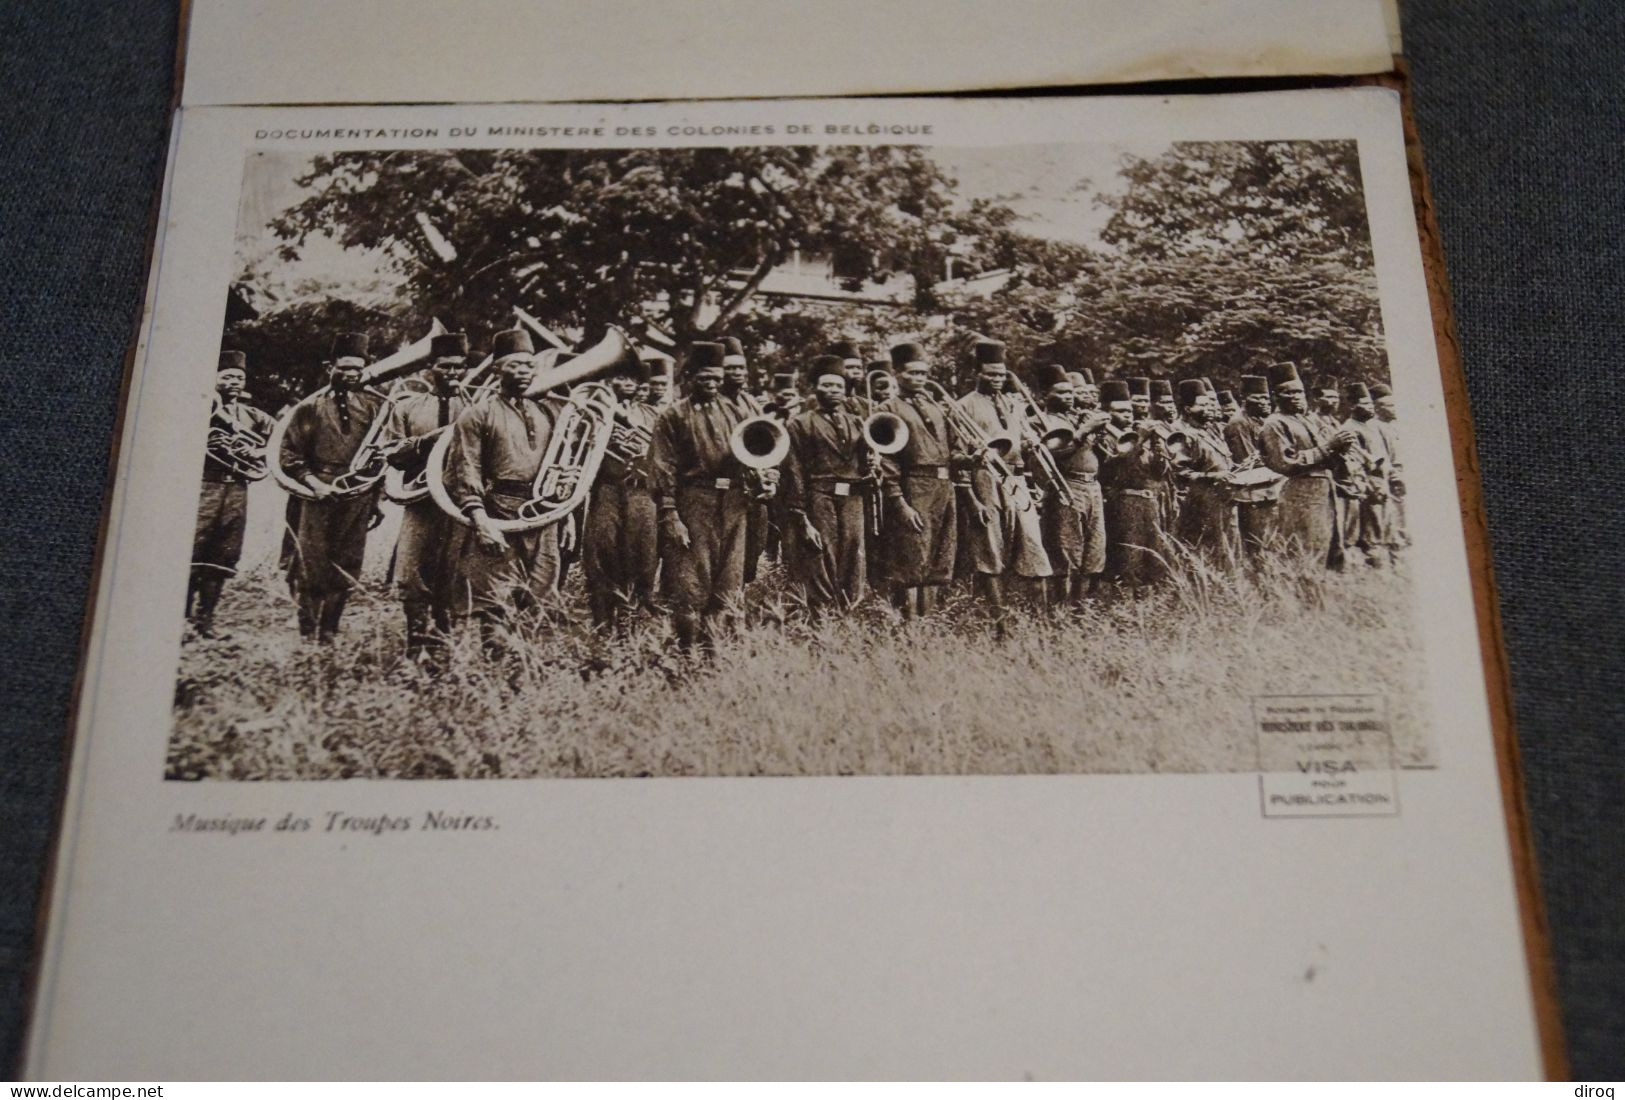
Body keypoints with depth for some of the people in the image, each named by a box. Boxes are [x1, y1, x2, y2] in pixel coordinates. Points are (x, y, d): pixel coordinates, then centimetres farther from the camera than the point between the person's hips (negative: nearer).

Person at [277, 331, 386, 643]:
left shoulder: (375, 407, 8)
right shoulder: (311, 408, 3)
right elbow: (289, 454, 2)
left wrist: (378, 497, 3)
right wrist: (313, 482, -11)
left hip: (359, 502, 2)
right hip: (319, 500, -2)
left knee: (346, 572, 7)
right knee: (313, 570, 0)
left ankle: (329, 633, 19)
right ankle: (308, 634, 11)